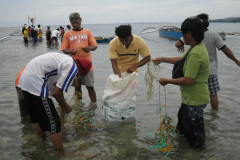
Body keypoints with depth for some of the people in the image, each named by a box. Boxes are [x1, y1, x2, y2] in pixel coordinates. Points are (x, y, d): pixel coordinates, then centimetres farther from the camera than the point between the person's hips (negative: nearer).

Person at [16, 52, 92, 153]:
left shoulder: (66, 60, 18)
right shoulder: (73, 68, -11)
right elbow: (57, 92, -14)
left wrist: (62, 104, 27)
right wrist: (65, 107, 3)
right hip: (35, 84, -11)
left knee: (38, 117, 26)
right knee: (53, 123, -2)